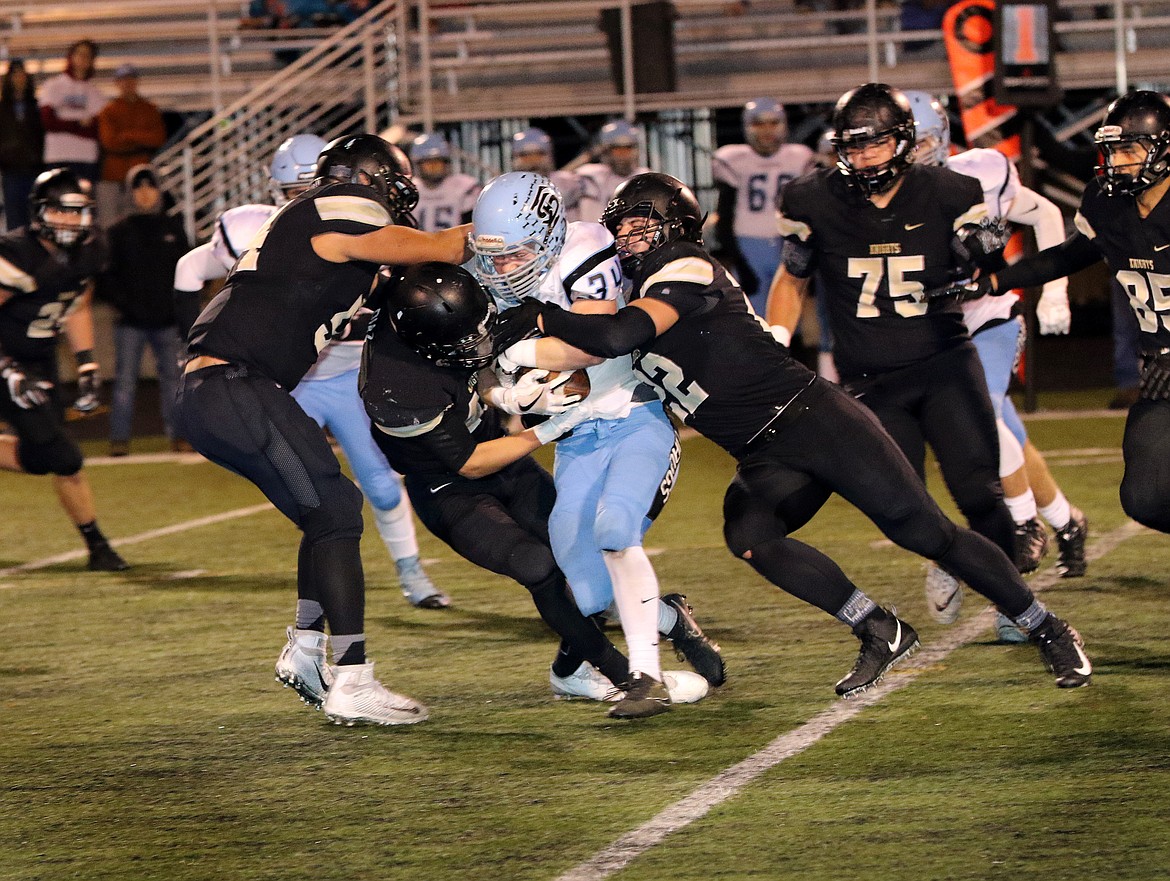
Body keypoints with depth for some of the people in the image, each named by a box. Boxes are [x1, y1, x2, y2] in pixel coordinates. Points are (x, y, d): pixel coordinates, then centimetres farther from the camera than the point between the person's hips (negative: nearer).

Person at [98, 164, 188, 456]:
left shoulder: (173, 228, 9)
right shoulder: (120, 232, 2)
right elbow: (105, 277, 2)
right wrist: (124, 304, -10)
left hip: (167, 320, 2)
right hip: (131, 322, -2)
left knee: (172, 377, 4)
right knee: (125, 380, -4)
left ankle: (177, 432, 11)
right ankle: (119, 438, -1)